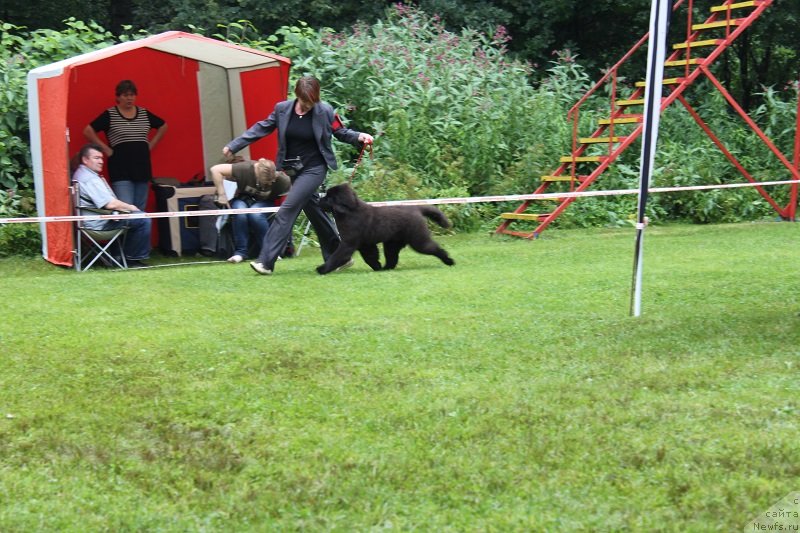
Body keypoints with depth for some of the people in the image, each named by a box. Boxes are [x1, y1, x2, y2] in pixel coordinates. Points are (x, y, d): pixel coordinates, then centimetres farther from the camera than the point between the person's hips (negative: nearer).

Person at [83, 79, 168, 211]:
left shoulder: (144, 114, 11)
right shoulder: (110, 115, -1)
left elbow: (163, 126, 25)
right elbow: (88, 131, -3)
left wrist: (151, 145, 14)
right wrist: (105, 149, -6)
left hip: (142, 167, 5)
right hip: (121, 171, -5)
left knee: (140, 210, 6)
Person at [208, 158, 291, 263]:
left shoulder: (280, 179, -23)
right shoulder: (245, 169, -26)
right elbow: (215, 169, -23)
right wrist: (221, 194, -22)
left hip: (264, 203, -1)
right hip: (242, 200, 1)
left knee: (255, 214, -36)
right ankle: (240, 251, -25)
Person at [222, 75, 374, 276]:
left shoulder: (325, 111, -11)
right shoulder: (282, 109, -3)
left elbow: (341, 132, 0)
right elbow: (261, 128, 5)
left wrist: (359, 137, -20)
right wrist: (234, 146, 5)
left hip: (314, 168, -5)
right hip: (293, 169, 5)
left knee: (287, 209, -15)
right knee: (313, 211, 12)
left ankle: (266, 261, -15)